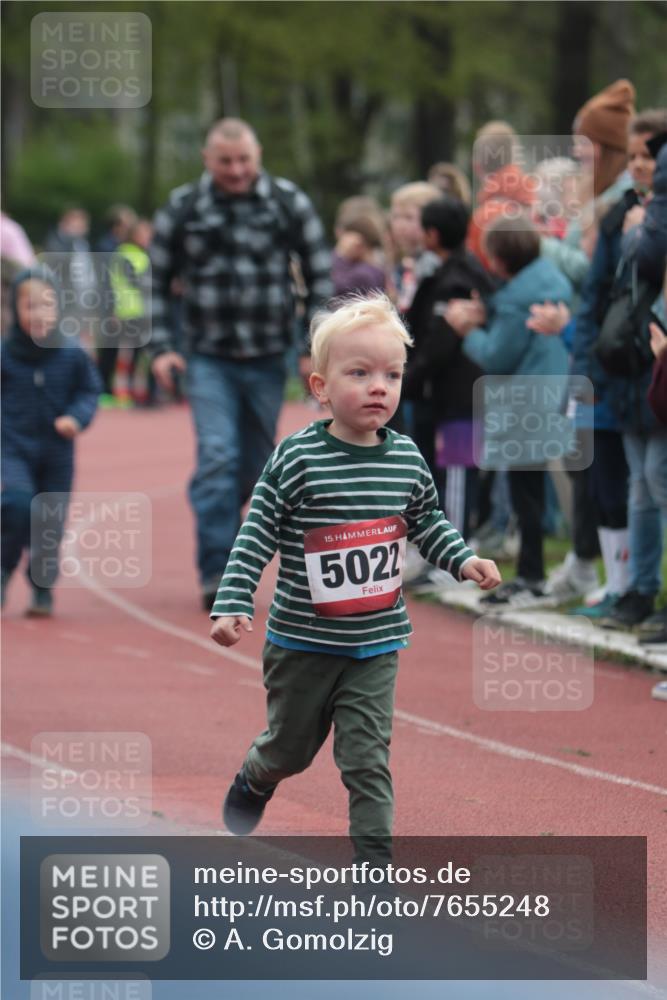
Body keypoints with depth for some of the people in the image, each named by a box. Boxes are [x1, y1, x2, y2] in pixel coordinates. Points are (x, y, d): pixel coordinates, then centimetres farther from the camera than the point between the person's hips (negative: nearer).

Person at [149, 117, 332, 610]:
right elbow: (158, 281, 9)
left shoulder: (289, 203, 1)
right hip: (209, 359, -1)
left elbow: (320, 277, 5)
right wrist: (161, 347, 0)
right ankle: (218, 574, -13)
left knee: (254, 467, 9)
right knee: (217, 457, -14)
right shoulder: (183, 208, 1)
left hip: (269, 360, 1)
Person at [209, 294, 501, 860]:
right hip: (302, 642, -2)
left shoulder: (406, 458, -2)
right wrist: (233, 605, -17)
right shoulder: (296, 459, -15)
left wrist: (463, 559, 2)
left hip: (376, 645, 2)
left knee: (368, 758, -3)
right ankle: (254, 782, 50)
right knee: (292, 747, 17)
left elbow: (427, 520, 16)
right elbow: (257, 537, -11)